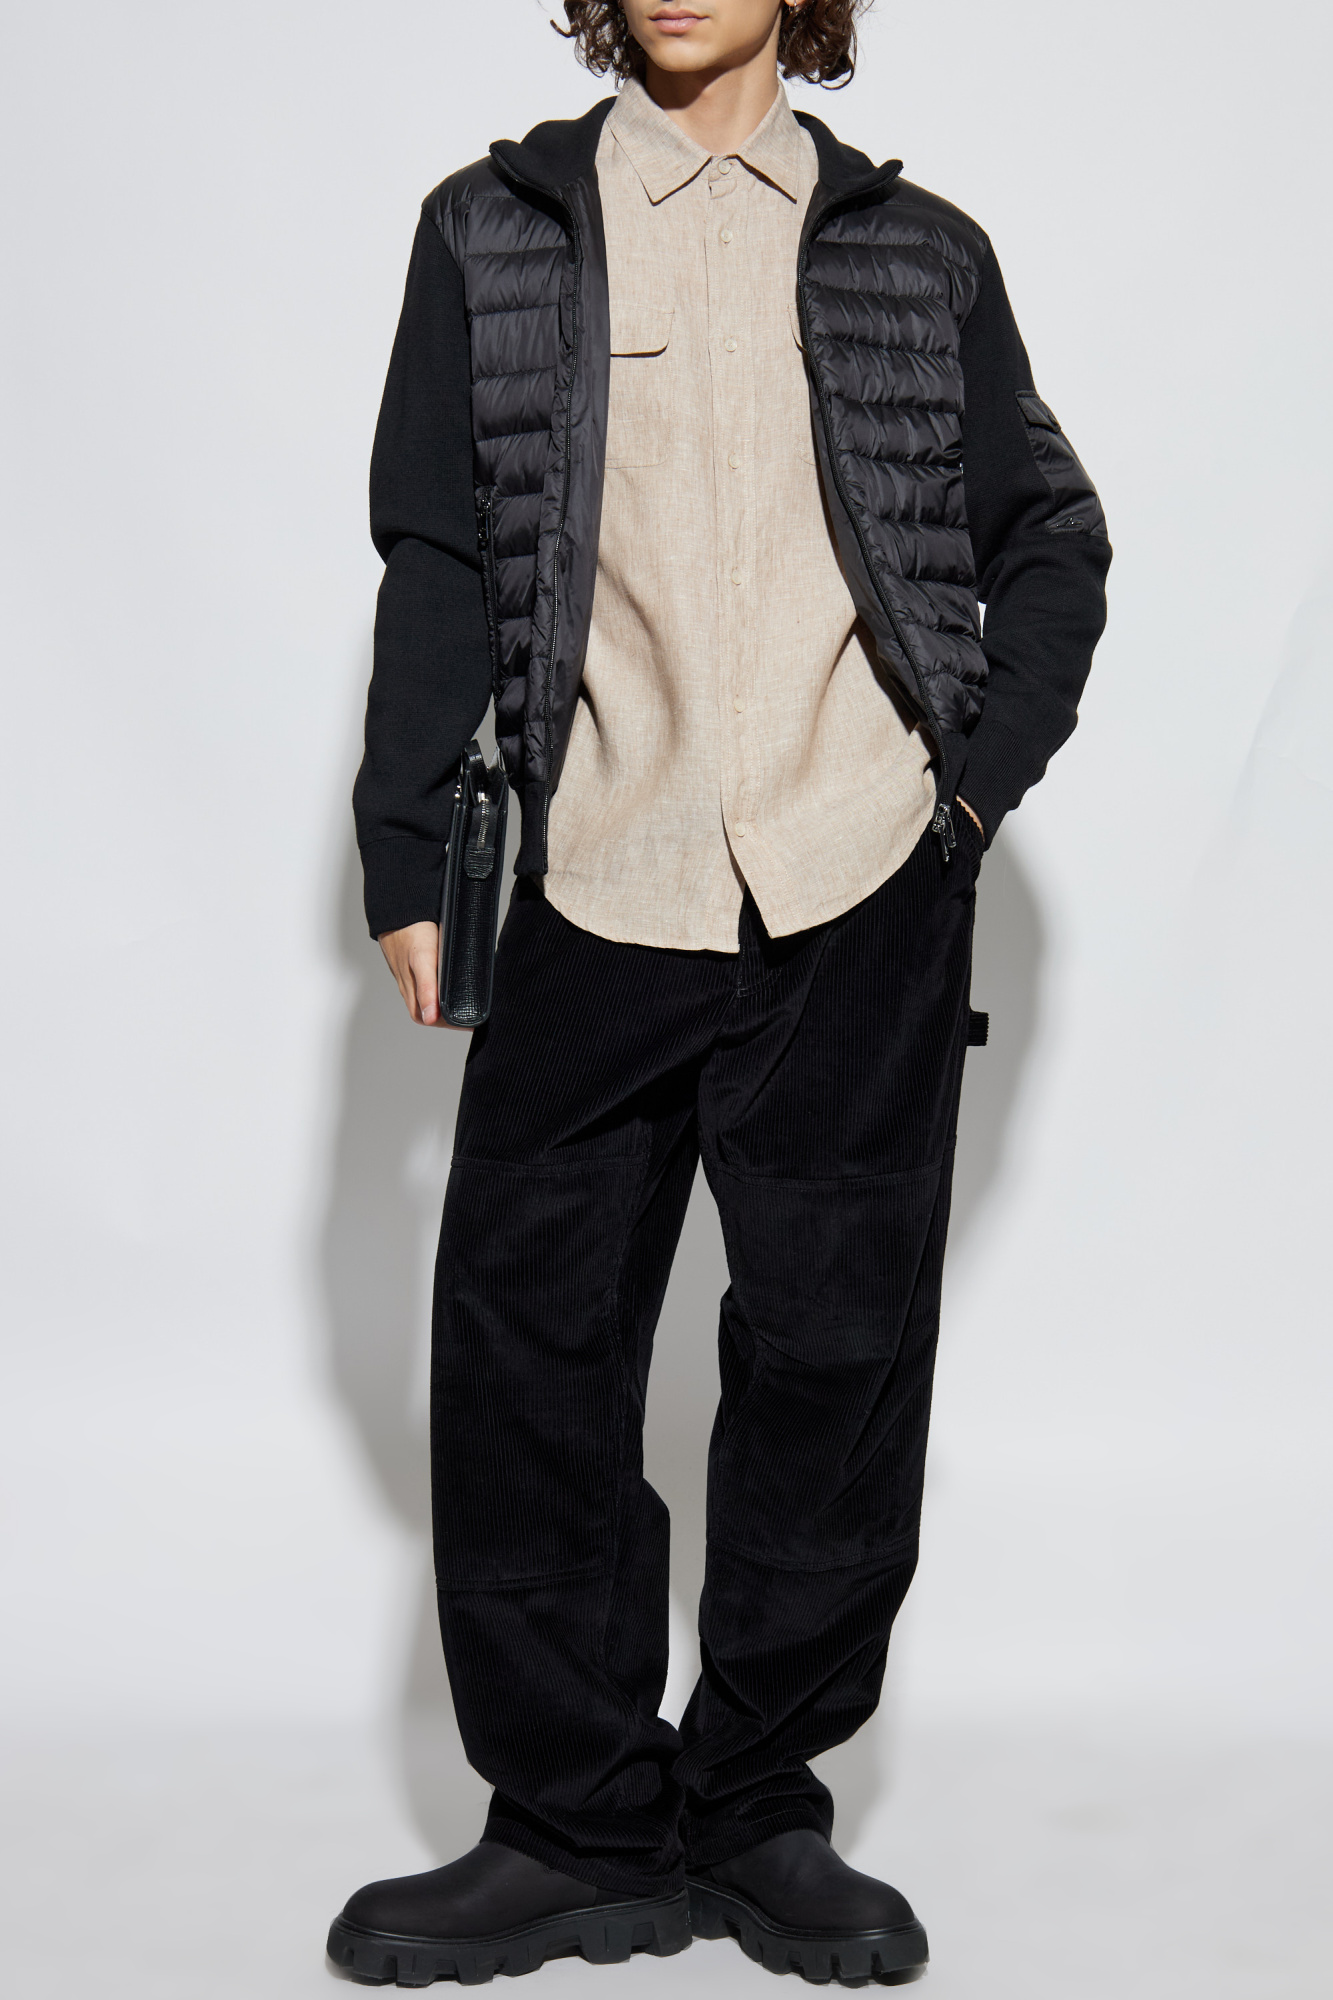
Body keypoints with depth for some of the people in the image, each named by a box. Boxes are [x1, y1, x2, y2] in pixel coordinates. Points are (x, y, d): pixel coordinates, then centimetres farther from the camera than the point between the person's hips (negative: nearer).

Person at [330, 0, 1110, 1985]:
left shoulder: (920, 255, 11)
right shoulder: (495, 233, 10)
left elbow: (1053, 537, 16)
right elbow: (438, 561, 9)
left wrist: (981, 775, 3)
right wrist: (403, 851, 4)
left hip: (863, 894, 0)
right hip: (598, 892, 0)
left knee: (837, 1349, 5)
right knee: (524, 1345, 1)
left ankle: (760, 1811, 21)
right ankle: (583, 1833, 16)